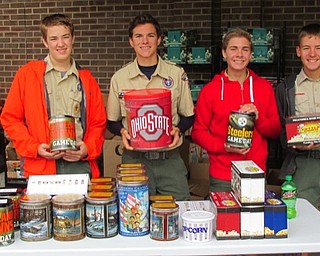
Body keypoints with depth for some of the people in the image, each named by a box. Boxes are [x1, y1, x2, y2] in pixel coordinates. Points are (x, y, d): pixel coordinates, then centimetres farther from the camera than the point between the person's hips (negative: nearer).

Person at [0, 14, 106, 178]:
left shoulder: (86, 79, 13)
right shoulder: (27, 74, 6)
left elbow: (99, 122, 13)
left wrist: (88, 148, -5)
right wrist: (34, 148, -8)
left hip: (80, 165, 2)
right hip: (39, 166, -1)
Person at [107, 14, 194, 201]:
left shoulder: (177, 74, 3)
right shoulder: (119, 78, 4)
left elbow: (188, 116, 10)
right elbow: (112, 122, 10)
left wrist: (178, 129, -9)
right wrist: (123, 131, -10)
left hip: (170, 159, 0)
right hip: (134, 158, 0)